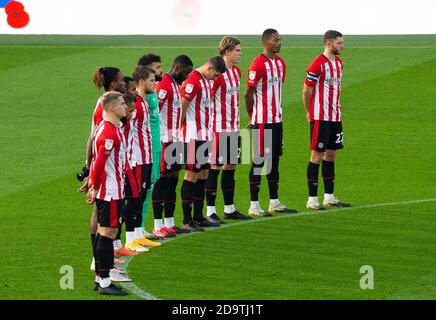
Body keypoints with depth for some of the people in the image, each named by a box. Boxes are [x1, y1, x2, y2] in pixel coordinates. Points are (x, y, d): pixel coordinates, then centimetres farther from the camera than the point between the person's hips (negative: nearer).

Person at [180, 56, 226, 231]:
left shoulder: (205, 81, 14)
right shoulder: (193, 82, -16)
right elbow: (182, 108, -17)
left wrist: (207, 131, 12)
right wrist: (184, 127, -6)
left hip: (203, 136, 9)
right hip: (193, 136, -9)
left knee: (203, 173, 12)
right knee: (192, 174, -6)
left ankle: (198, 217, 19)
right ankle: (187, 220, -2)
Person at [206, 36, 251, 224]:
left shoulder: (236, 72, 12)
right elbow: (207, 99, -15)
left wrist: (236, 121, 17)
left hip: (233, 127, 8)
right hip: (219, 128, -8)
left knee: (231, 166, 13)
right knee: (215, 167, -4)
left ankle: (229, 209, 21)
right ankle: (210, 212, 0)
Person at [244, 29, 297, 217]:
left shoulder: (280, 63, 12)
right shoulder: (258, 64, -14)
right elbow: (248, 94, -11)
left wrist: (277, 111, 15)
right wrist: (253, 118, -3)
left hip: (277, 120, 8)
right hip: (262, 122, -8)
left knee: (275, 159, 12)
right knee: (258, 161, -5)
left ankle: (274, 203, 19)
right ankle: (254, 206, -1)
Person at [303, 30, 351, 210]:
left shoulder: (339, 63, 12)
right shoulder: (318, 64, -14)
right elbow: (307, 90, -9)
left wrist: (336, 108, 15)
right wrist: (309, 112, 2)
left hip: (335, 116, 8)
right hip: (320, 117, -8)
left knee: (331, 154, 11)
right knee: (317, 155, -5)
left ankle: (329, 197, 16)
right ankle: (312, 199, -2)